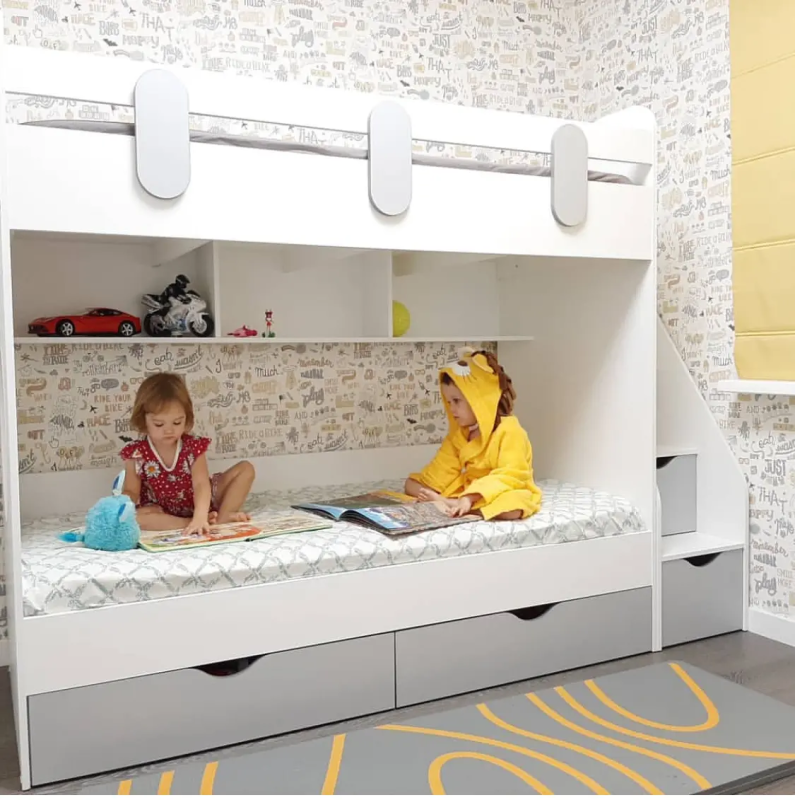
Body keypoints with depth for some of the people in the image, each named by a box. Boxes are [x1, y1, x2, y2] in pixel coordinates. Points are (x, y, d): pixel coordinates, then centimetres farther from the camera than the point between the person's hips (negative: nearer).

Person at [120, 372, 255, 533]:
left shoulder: (193, 446, -15)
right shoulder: (136, 453, -13)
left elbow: (201, 484, -27)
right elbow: (131, 491, -8)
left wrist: (200, 515, -45)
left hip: (198, 506, 1)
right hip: (163, 514, -1)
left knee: (245, 469, -12)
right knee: (133, 517, -37)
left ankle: (222, 518, -25)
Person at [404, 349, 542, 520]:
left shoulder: (509, 431, -17)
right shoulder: (458, 434, 8)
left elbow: (508, 477, -26)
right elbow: (441, 469, 3)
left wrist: (469, 499, -36)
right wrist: (428, 493, -17)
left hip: (500, 493, -6)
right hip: (468, 490, 7)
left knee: (511, 508, -43)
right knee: (411, 484, 2)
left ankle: (451, 505, -30)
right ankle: (438, 501, -27)